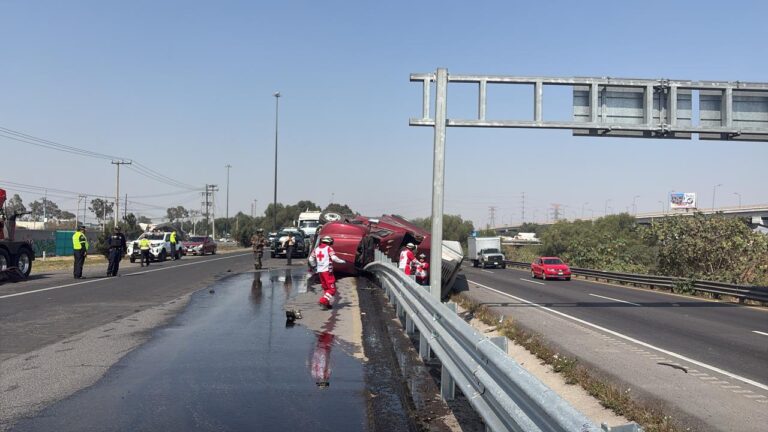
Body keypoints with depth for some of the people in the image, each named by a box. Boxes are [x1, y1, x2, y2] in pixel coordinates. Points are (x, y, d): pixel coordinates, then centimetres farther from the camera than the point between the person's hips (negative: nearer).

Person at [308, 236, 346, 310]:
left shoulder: (316, 249, 12)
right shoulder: (328, 248, -5)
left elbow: (311, 259, 9)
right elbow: (334, 257, -18)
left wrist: (315, 266, 25)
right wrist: (342, 261, -5)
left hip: (319, 271, 7)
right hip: (327, 270, -7)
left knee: (325, 288, 18)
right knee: (332, 289, -3)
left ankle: (327, 304, 18)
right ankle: (323, 301, -18)